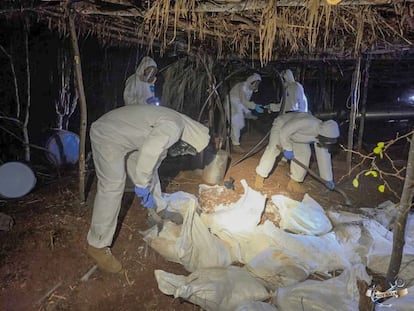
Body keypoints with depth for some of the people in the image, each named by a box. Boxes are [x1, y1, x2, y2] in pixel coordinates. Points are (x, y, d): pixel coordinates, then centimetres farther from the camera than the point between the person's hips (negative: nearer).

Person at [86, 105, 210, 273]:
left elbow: (155, 154, 15)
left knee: (151, 172, 19)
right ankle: (97, 246, -1)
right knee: (112, 188, -12)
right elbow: (149, 152, -36)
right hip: (108, 137, -10)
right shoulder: (173, 127, -24)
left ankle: (160, 209, 43)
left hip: (126, 138, 10)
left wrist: (148, 189, 17)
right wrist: (142, 185, -25)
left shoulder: (168, 125, 8)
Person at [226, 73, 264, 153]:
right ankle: (236, 145, -4)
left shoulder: (250, 88, 5)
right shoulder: (243, 86, -24)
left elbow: (246, 101, 9)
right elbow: (244, 101, -36)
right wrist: (255, 106, -44)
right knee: (236, 124, -10)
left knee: (241, 125, 9)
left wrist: (248, 112, 1)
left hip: (239, 106, 9)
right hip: (231, 104, -9)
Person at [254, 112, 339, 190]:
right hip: (281, 126, -6)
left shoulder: (322, 137, -22)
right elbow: (284, 131, -36)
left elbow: (324, 156, -13)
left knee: (304, 153, -8)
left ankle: (295, 179, 8)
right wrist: (288, 149, -26)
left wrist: (328, 179, -10)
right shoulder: (306, 122, -45)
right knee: (273, 149, -22)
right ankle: (260, 176, -9)